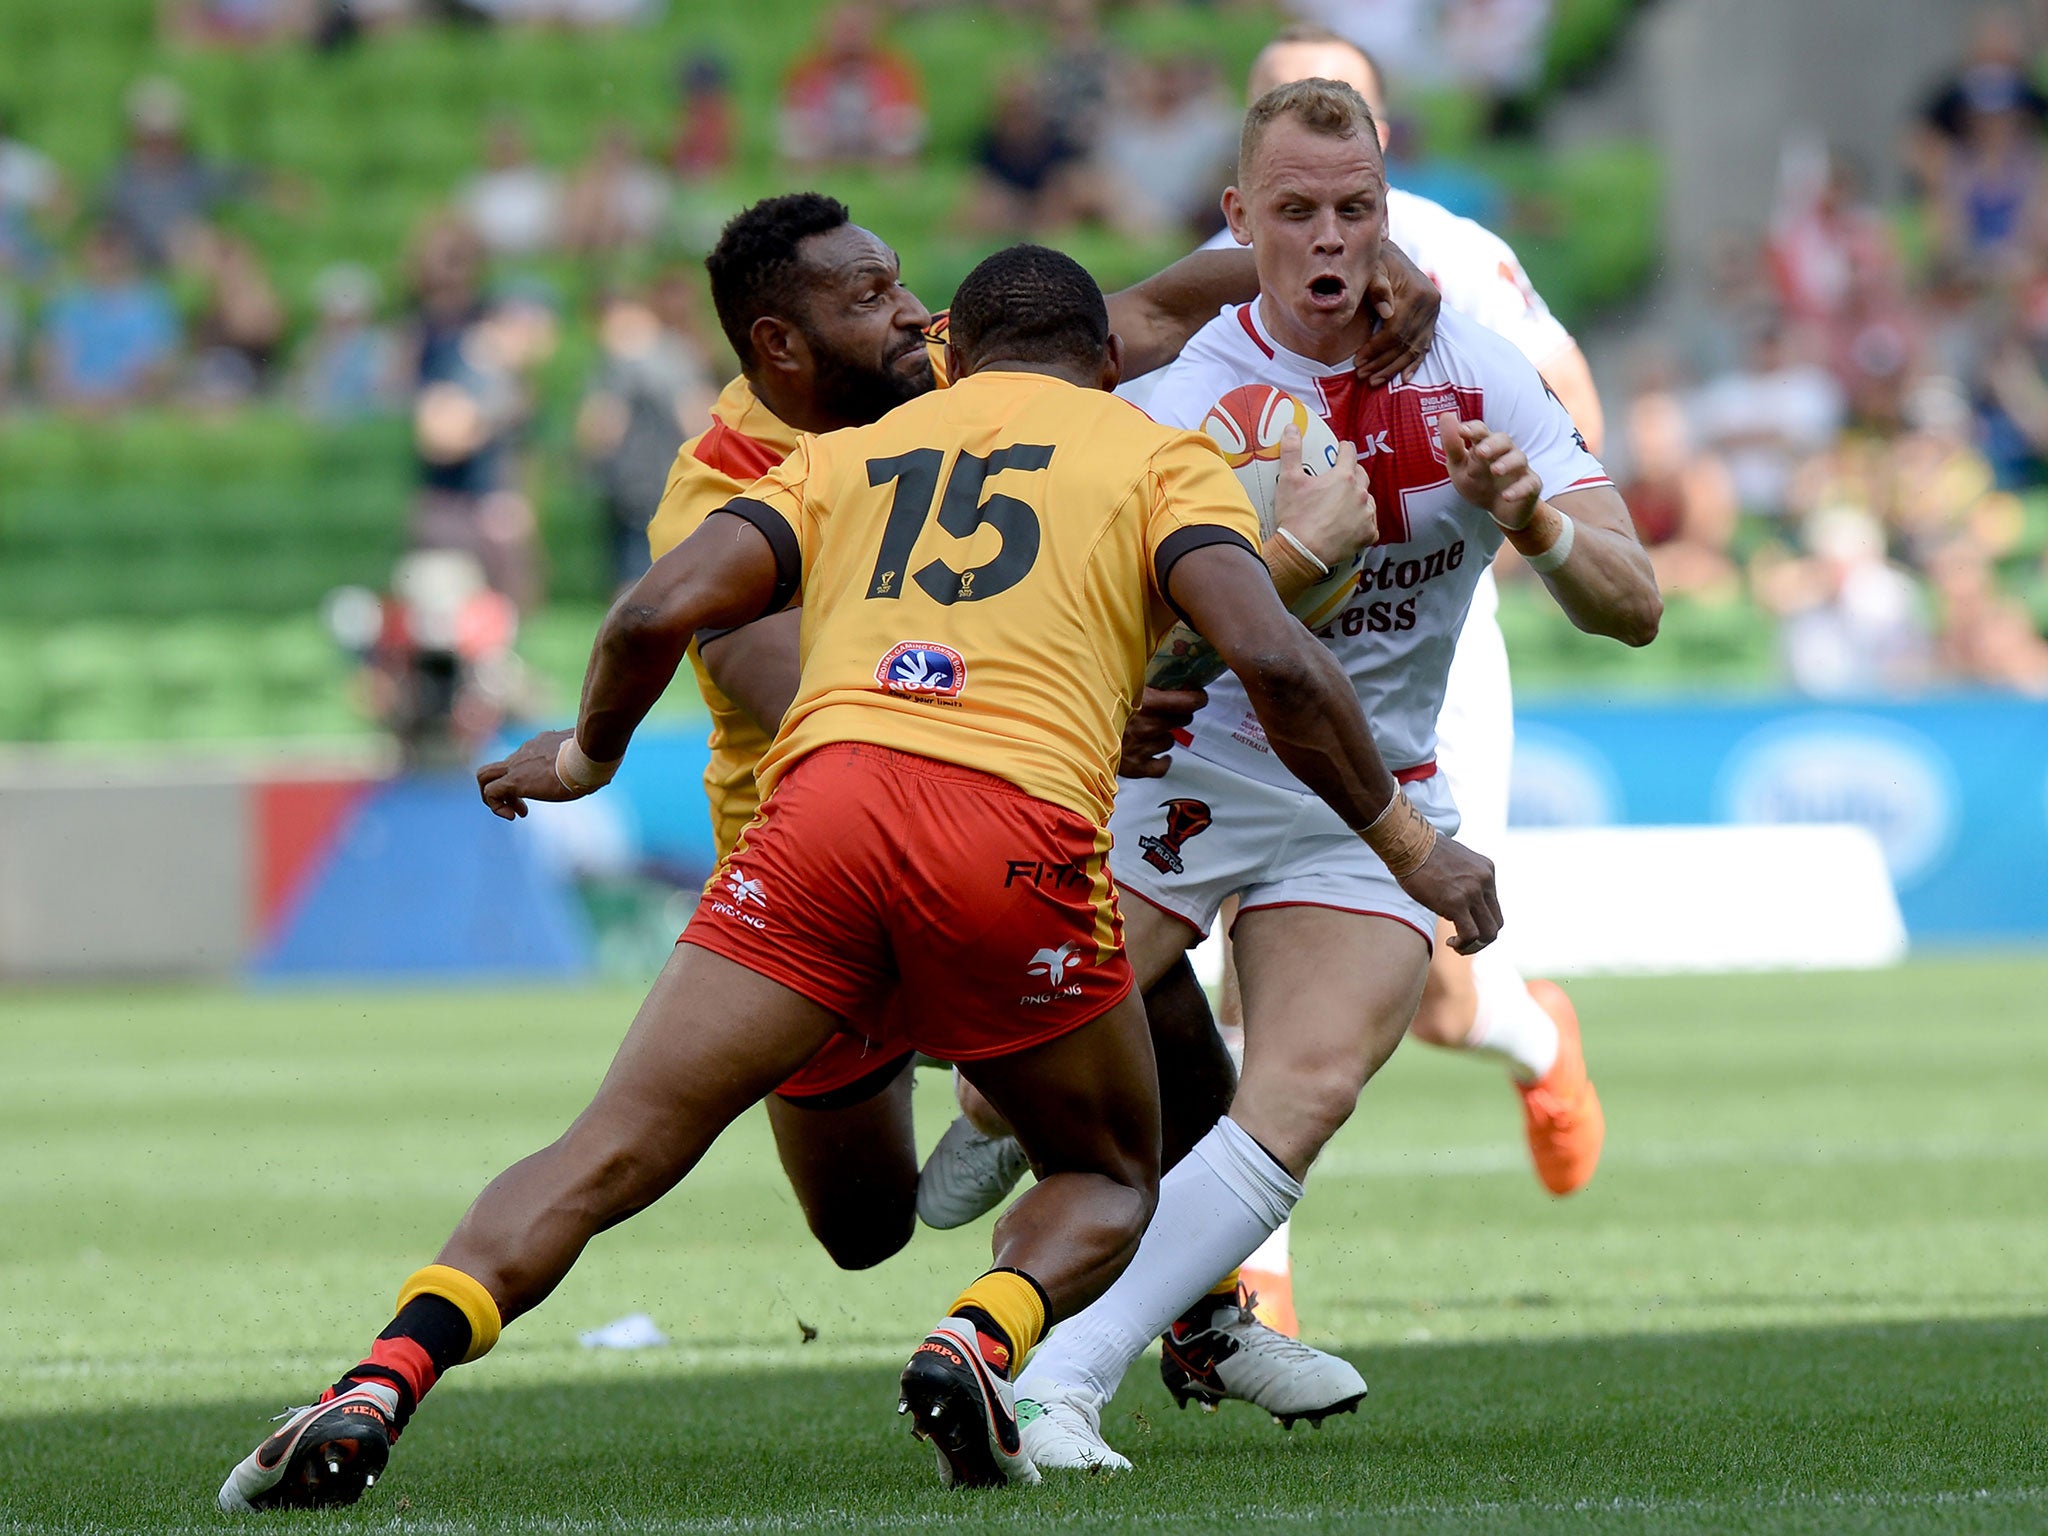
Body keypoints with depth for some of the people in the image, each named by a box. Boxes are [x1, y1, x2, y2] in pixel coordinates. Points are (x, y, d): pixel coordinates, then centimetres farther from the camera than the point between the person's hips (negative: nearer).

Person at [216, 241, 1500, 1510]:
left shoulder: (850, 454, 27)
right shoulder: (1164, 458, 20)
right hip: (1021, 834, -2)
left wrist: (589, 755, 32)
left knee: (608, 1158, 1)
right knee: (1110, 1184, 21)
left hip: (825, 796, 2)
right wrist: (1410, 846, 11)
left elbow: (658, 614, 13)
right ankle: (980, 1341, -11)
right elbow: (1274, 662, 2)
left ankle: (380, 1385, -22)